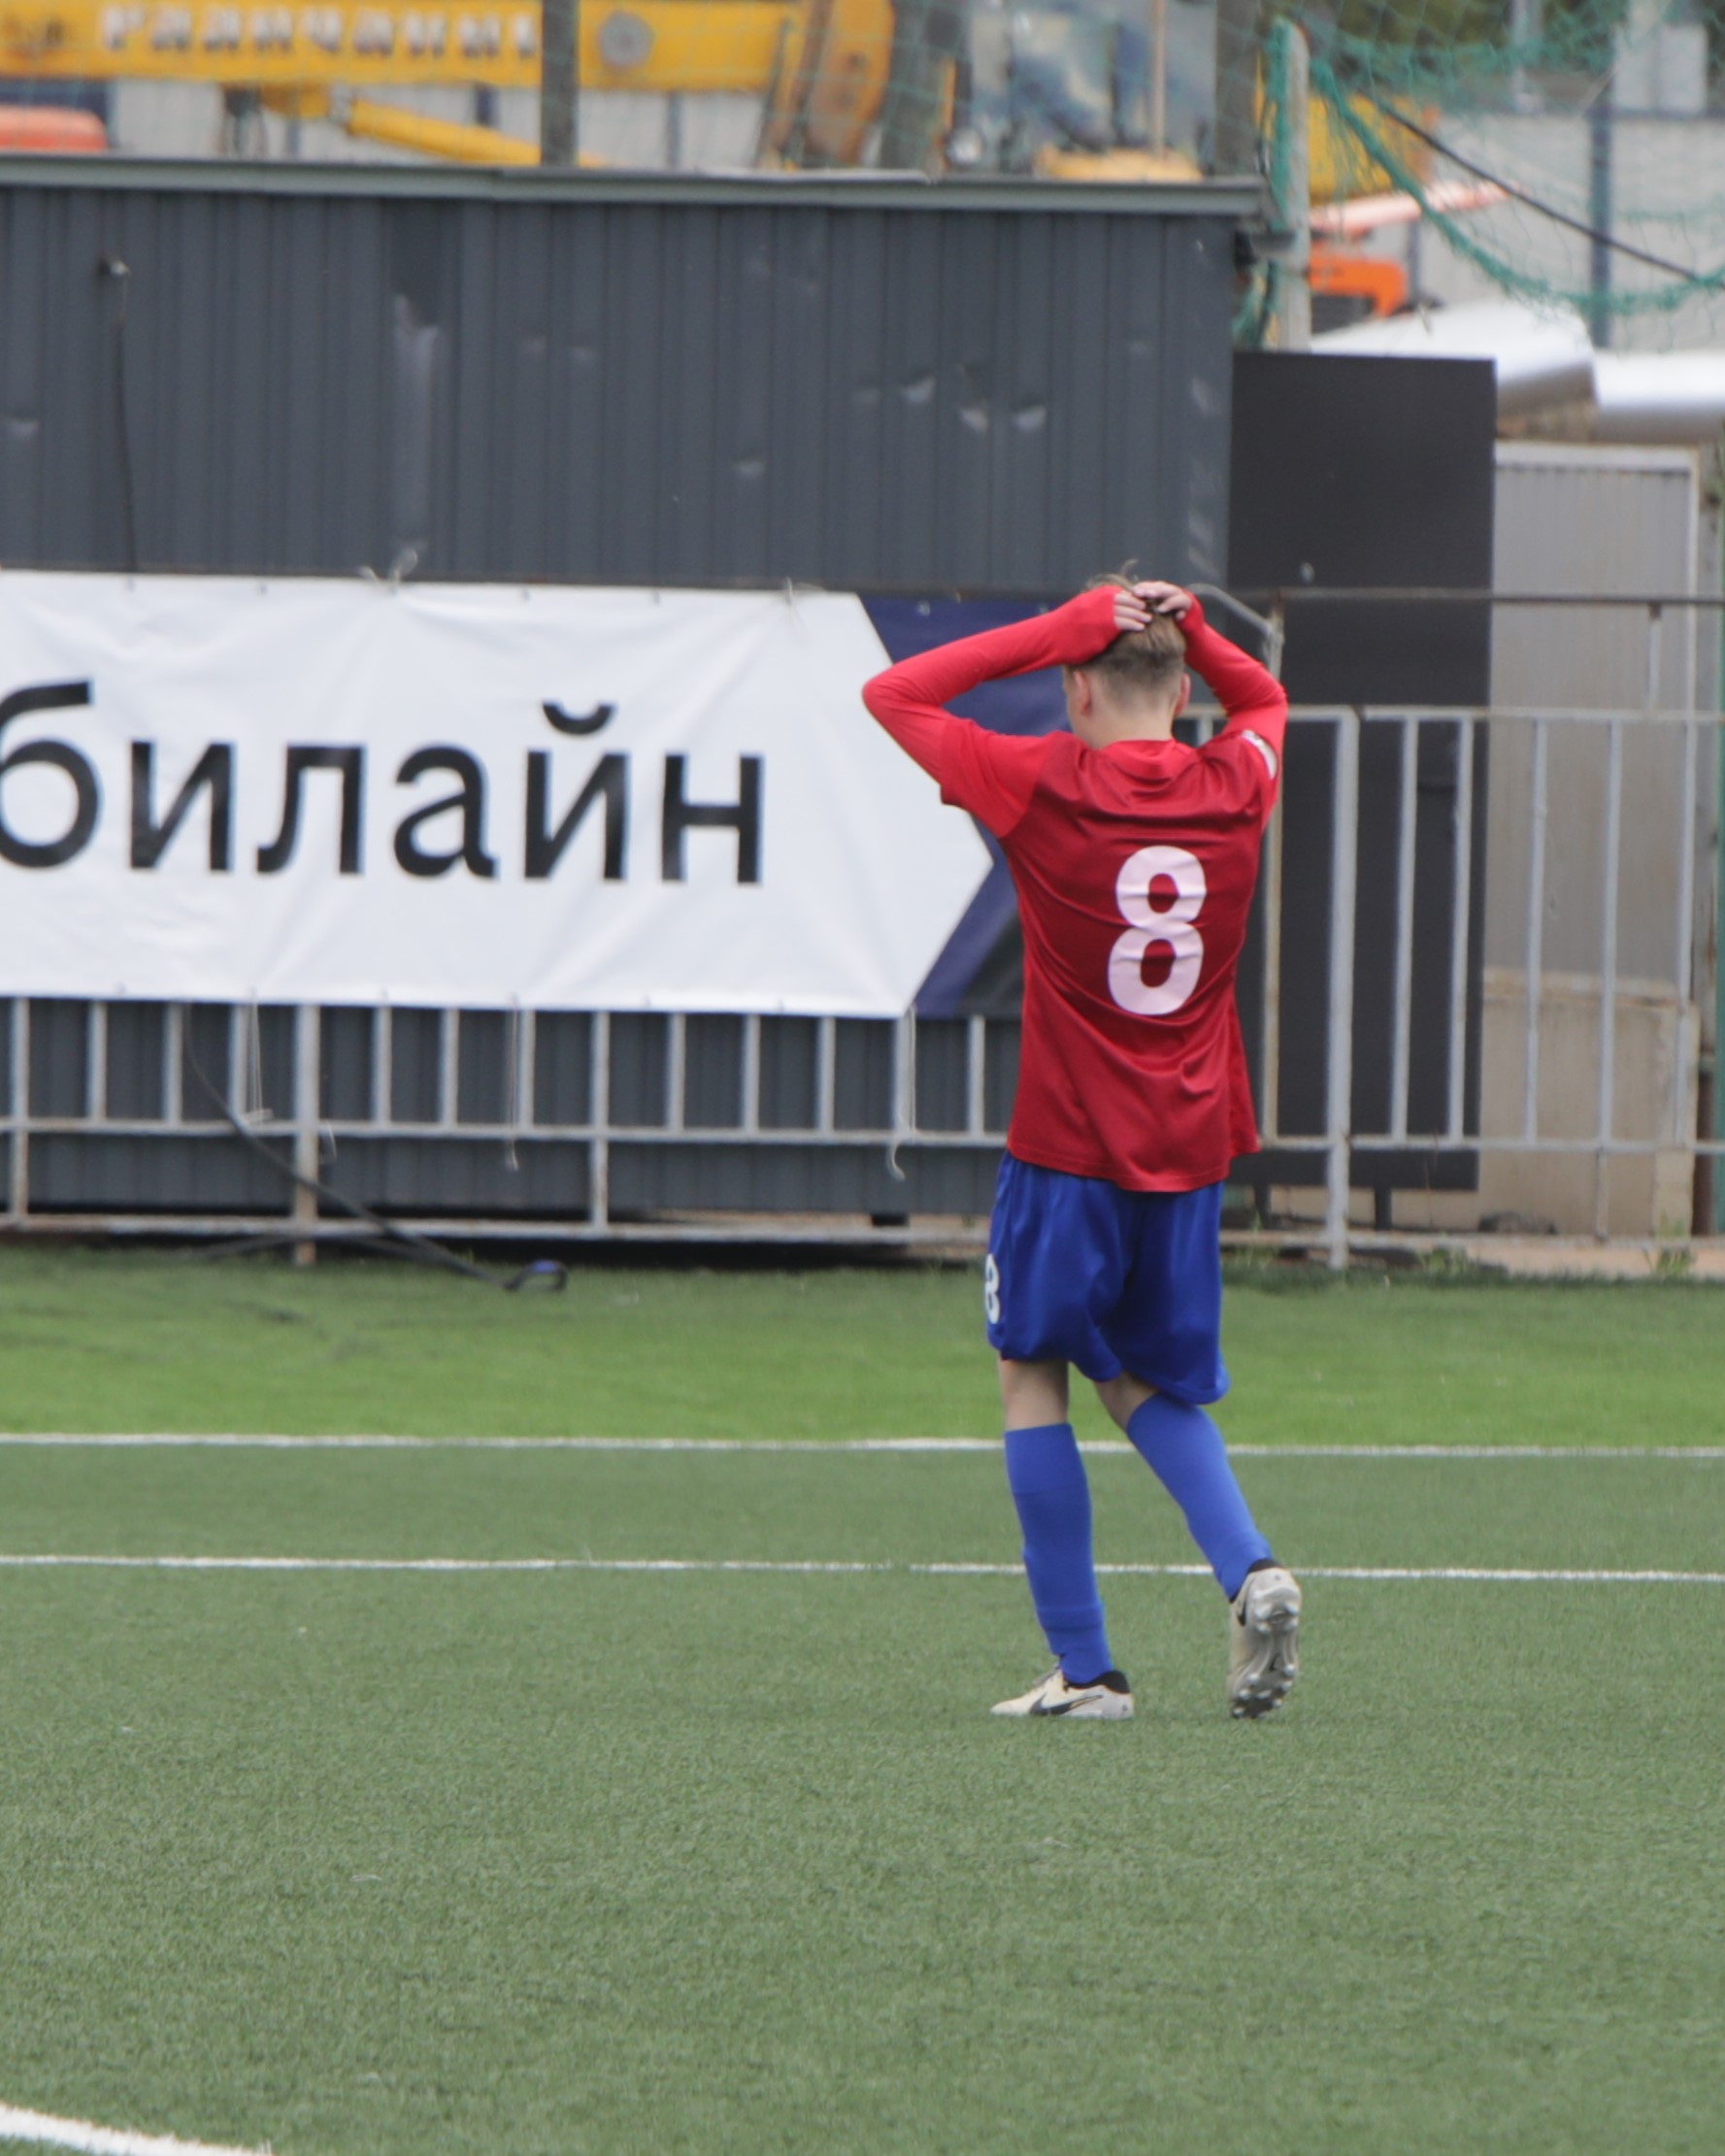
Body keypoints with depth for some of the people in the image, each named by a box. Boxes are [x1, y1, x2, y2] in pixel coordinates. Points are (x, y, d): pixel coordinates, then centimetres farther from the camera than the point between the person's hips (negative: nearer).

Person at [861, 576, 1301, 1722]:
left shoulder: (1045, 788, -11)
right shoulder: (1238, 790, 1)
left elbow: (893, 694, 1)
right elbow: (1264, 699, 27)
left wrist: (1062, 628, -3)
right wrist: (1190, 629, 9)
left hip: (1068, 1149, -4)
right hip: (1192, 1152, 4)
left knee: (1034, 1378, 11)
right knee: (1149, 1387, 20)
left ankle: (1085, 1667, 4)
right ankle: (1251, 1570, -6)